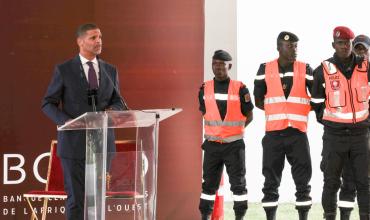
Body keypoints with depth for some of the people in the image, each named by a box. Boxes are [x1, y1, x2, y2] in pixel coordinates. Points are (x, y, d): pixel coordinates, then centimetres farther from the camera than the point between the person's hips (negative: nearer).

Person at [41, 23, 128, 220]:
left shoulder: (110, 71, 10)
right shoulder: (64, 70, -2)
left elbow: (119, 103, 13)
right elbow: (48, 104, 0)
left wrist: (112, 111, -12)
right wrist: (65, 121, -18)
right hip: (74, 143, -4)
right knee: (76, 198, -5)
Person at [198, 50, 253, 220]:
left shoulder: (240, 89, -5)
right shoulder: (205, 89, 4)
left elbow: (249, 116, 2)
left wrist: (234, 130, 2)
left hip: (234, 144, -2)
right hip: (212, 144, 3)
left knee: (238, 183, 3)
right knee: (209, 183, 8)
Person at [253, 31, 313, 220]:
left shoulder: (305, 70, 4)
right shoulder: (265, 69, 4)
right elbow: (258, 101, 6)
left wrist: (302, 109, -3)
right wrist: (277, 111, 1)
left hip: (298, 133, 0)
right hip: (273, 133, 0)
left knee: (303, 180, -1)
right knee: (271, 181, 5)